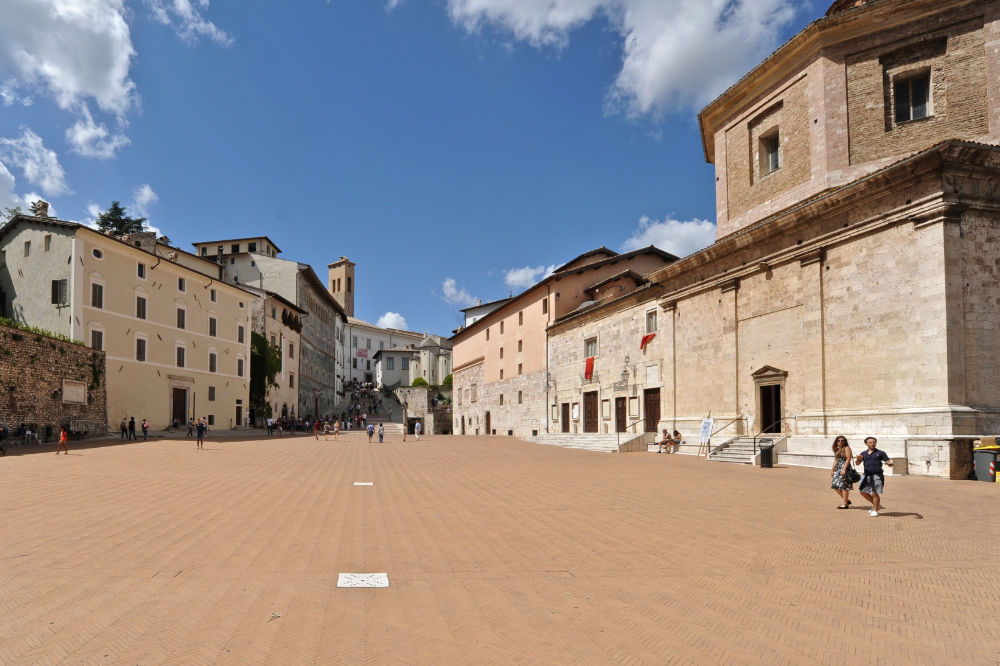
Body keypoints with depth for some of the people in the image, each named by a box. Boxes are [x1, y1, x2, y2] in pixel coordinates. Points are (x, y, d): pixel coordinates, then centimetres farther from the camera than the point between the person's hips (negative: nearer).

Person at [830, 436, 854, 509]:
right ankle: (847, 500, 20)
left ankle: (845, 504, 0)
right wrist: (832, 470, 19)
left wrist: (844, 469, -20)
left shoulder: (846, 448, -5)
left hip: (845, 468, -8)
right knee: (835, 486, 6)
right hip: (838, 468, 8)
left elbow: (848, 459, -13)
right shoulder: (837, 449, 18)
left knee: (844, 486, -7)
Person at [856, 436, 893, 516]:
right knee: (863, 492, 7)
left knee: (875, 493, -6)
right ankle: (876, 505, 26)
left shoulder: (880, 453, 3)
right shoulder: (863, 454, 13)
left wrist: (890, 464, -26)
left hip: (877, 476, -5)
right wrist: (858, 459, -18)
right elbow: (857, 463, 4)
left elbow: (889, 462, -1)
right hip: (867, 476, 5)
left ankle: (875, 511, 8)